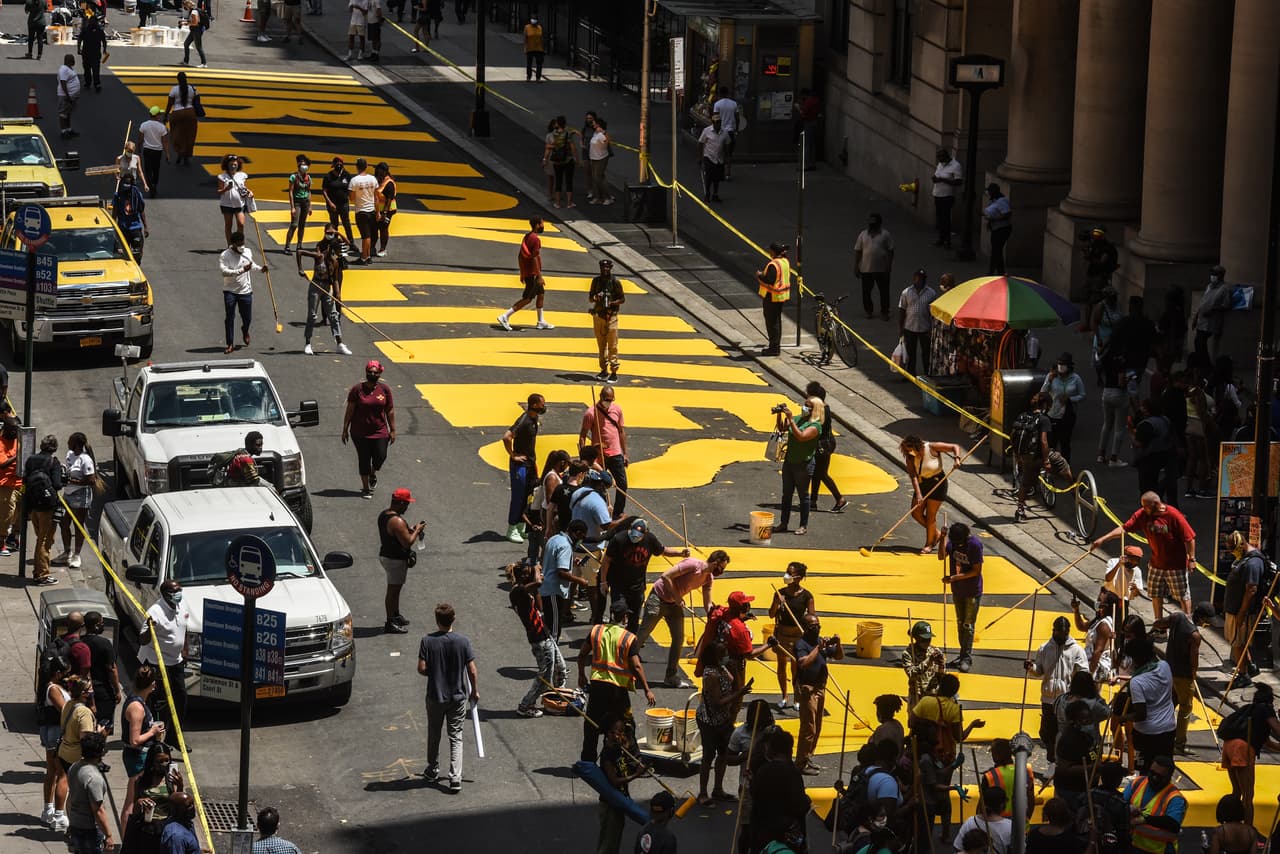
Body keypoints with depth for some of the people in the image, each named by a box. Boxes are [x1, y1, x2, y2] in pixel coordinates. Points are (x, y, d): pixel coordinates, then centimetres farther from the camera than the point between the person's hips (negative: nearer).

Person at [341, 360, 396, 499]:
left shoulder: (384, 389, 1)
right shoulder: (357, 389, -4)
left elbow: (390, 411, 6)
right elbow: (349, 410, -1)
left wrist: (392, 430, 5)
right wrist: (345, 430, -2)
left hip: (380, 431, 1)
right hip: (360, 433, -1)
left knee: (380, 457, -7)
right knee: (364, 459, 3)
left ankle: (373, 473, 27)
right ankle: (366, 488, 16)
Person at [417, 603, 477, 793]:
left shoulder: (428, 641, -13)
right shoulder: (462, 641, -11)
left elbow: (421, 668, -13)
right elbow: (472, 670, -8)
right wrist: (475, 690, 8)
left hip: (435, 697, 0)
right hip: (458, 696, 0)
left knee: (433, 735, 20)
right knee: (456, 738, 6)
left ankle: (432, 770, 36)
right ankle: (455, 778, -3)